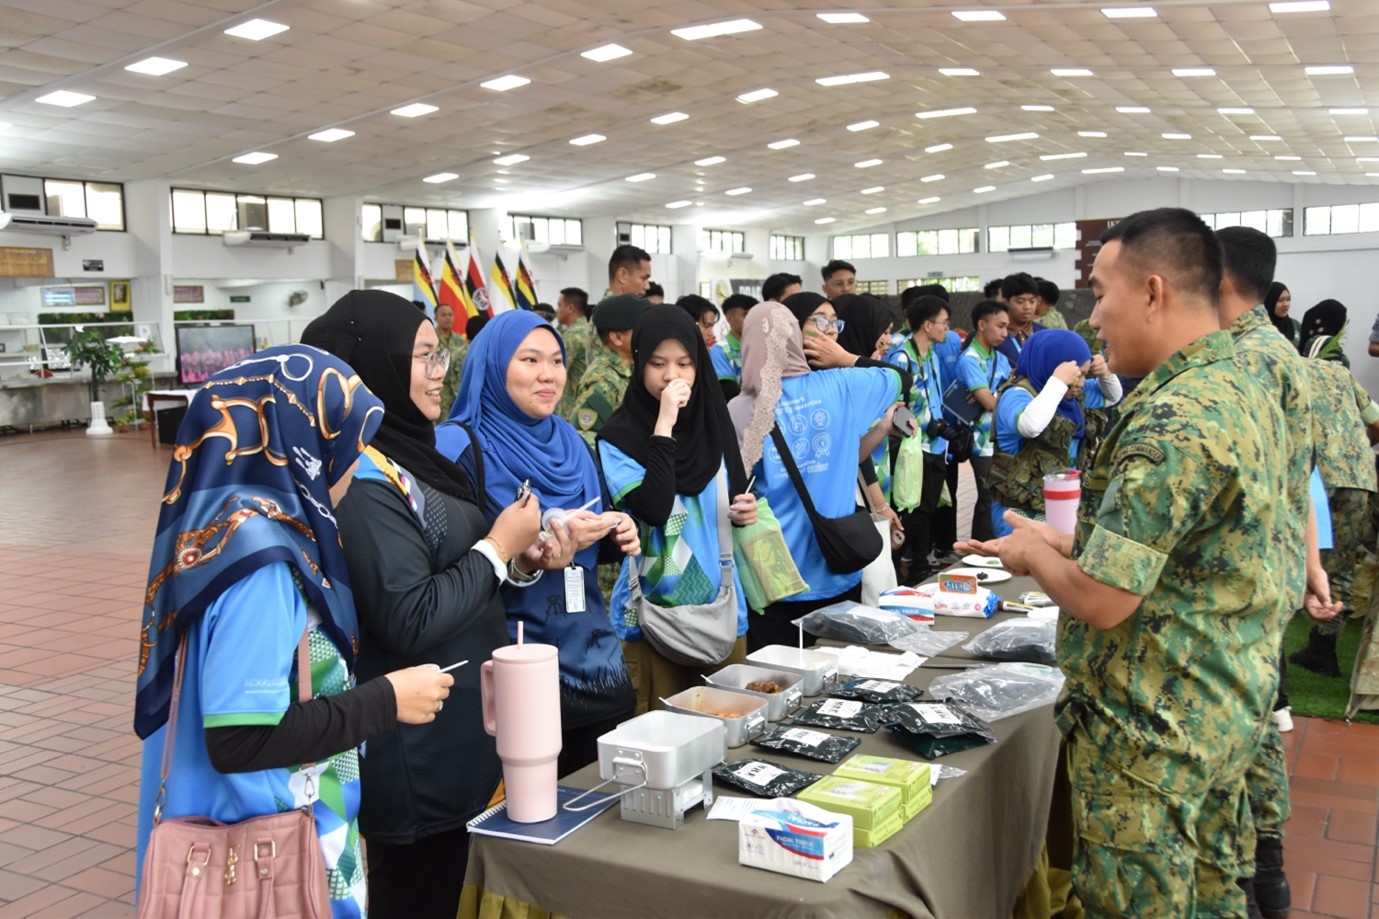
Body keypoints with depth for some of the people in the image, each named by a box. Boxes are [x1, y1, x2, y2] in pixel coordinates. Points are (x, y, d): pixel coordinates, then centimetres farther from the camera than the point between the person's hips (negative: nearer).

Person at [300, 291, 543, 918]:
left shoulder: (405, 455, 8)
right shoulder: (363, 482, -22)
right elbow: (410, 621, -25)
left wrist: (520, 559, -1)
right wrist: (499, 547, -16)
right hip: (417, 759, -9)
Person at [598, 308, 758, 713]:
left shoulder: (714, 423, 6)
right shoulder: (619, 436, -10)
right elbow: (654, 510, -24)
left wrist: (746, 511, -3)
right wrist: (664, 426, -24)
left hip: (722, 609, 5)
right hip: (652, 615, -4)